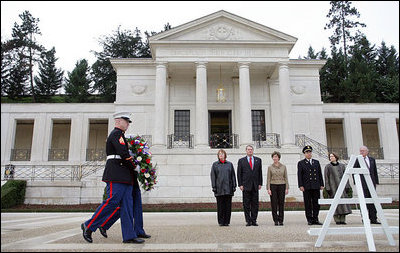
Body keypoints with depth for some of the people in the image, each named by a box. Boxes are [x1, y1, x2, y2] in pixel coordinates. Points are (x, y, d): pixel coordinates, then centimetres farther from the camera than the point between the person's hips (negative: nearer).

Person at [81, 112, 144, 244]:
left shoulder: (119, 135, 25)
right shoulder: (116, 134, -6)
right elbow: (124, 154, -16)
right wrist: (134, 168, -5)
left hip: (125, 176, 10)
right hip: (116, 175, -10)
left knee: (127, 204, 3)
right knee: (112, 202, -11)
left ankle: (129, 236, 2)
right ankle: (89, 226, 5)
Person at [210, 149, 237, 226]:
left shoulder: (229, 164, 11)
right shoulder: (215, 165, 7)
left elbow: (233, 176, 9)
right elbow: (213, 176, 4)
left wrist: (234, 186, 2)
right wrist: (214, 187, -4)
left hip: (228, 188, 1)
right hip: (219, 188, -1)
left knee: (228, 205, 3)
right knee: (220, 205, 2)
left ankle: (227, 221, 12)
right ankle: (221, 221, 12)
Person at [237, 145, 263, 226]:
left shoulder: (258, 160, 10)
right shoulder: (241, 161, 4)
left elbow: (260, 172, 11)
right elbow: (239, 173, 2)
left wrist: (260, 183, 4)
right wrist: (240, 184, -5)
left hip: (255, 186, 2)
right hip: (246, 185, -2)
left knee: (255, 204, 4)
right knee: (246, 204, 1)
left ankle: (254, 220, 12)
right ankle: (248, 221, 8)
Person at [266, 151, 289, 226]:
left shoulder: (283, 167, 6)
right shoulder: (270, 167, 3)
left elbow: (286, 178, 6)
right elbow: (268, 179, 2)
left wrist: (287, 188, 0)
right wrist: (268, 189, -6)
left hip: (281, 186, 1)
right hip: (273, 186, -1)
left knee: (281, 203, 3)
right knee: (274, 204, 0)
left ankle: (281, 220, 12)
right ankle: (275, 220, 9)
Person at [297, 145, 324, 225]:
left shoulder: (316, 162, 15)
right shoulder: (301, 163, 4)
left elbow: (320, 174, 15)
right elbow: (299, 175, -1)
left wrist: (321, 184, 9)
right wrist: (301, 186, -9)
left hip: (316, 186, 3)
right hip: (306, 187, -3)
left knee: (316, 203, 5)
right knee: (308, 204, 1)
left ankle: (315, 219, 14)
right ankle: (310, 220, 8)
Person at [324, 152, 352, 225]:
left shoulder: (342, 165, 12)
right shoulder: (327, 167, 4)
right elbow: (326, 178, 0)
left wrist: (347, 186, 5)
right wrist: (328, 188, -7)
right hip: (333, 187, -3)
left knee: (343, 202, 0)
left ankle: (343, 220, 6)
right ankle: (337, 220, 0)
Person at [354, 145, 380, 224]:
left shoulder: (372, 160, 13)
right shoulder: (357, 160, 0)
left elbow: (375, 171, 15)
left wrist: (376, 181, 8)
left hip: (371, 183, 4)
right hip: (362, 184, -4)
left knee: (372, 201, 5)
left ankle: (373, 219, 11)